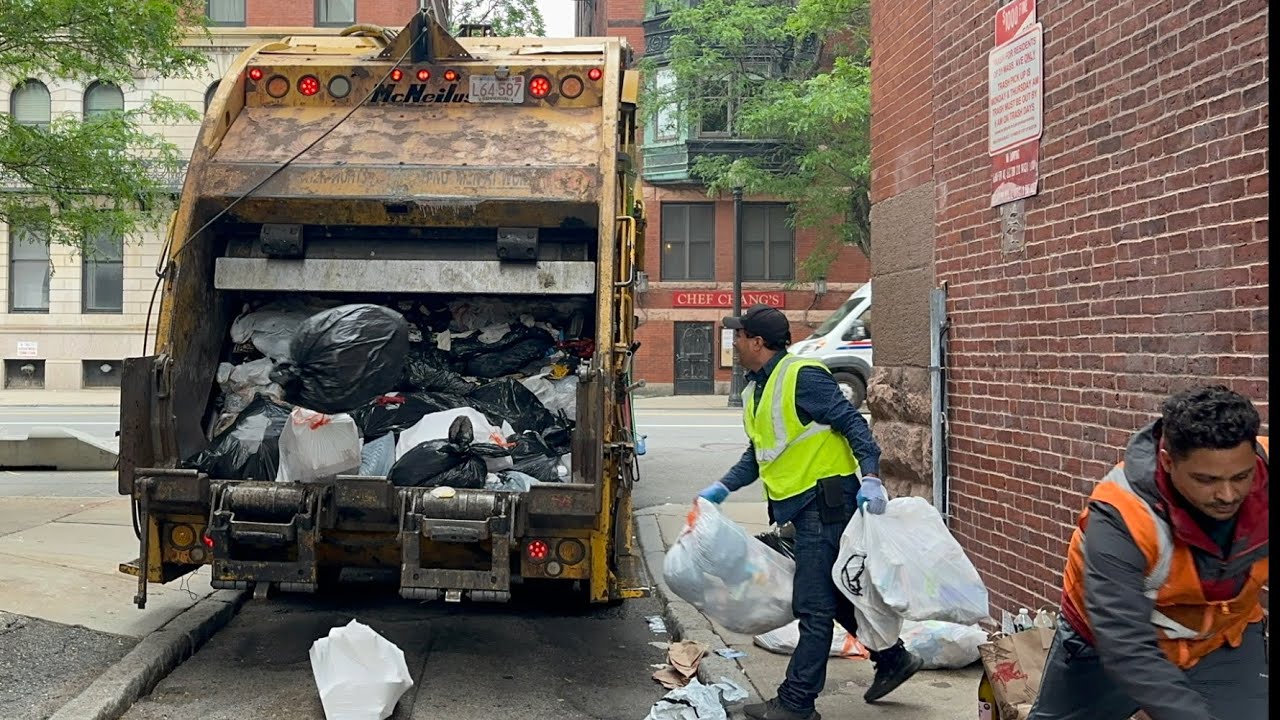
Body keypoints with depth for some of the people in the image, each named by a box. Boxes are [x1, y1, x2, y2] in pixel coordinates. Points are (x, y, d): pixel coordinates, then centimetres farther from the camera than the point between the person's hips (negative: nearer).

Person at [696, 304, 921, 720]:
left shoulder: (802, 377, -15)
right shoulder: (755, 390, 15)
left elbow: (852, 422, -17)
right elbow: (758, 453, 23)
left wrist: (870, 475, -26)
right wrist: (724, 487, 15)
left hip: (826, 499, -10)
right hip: (803, 506, 10)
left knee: (814, 606, -4)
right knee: (835, 595, 18)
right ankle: (893, 659, 33)